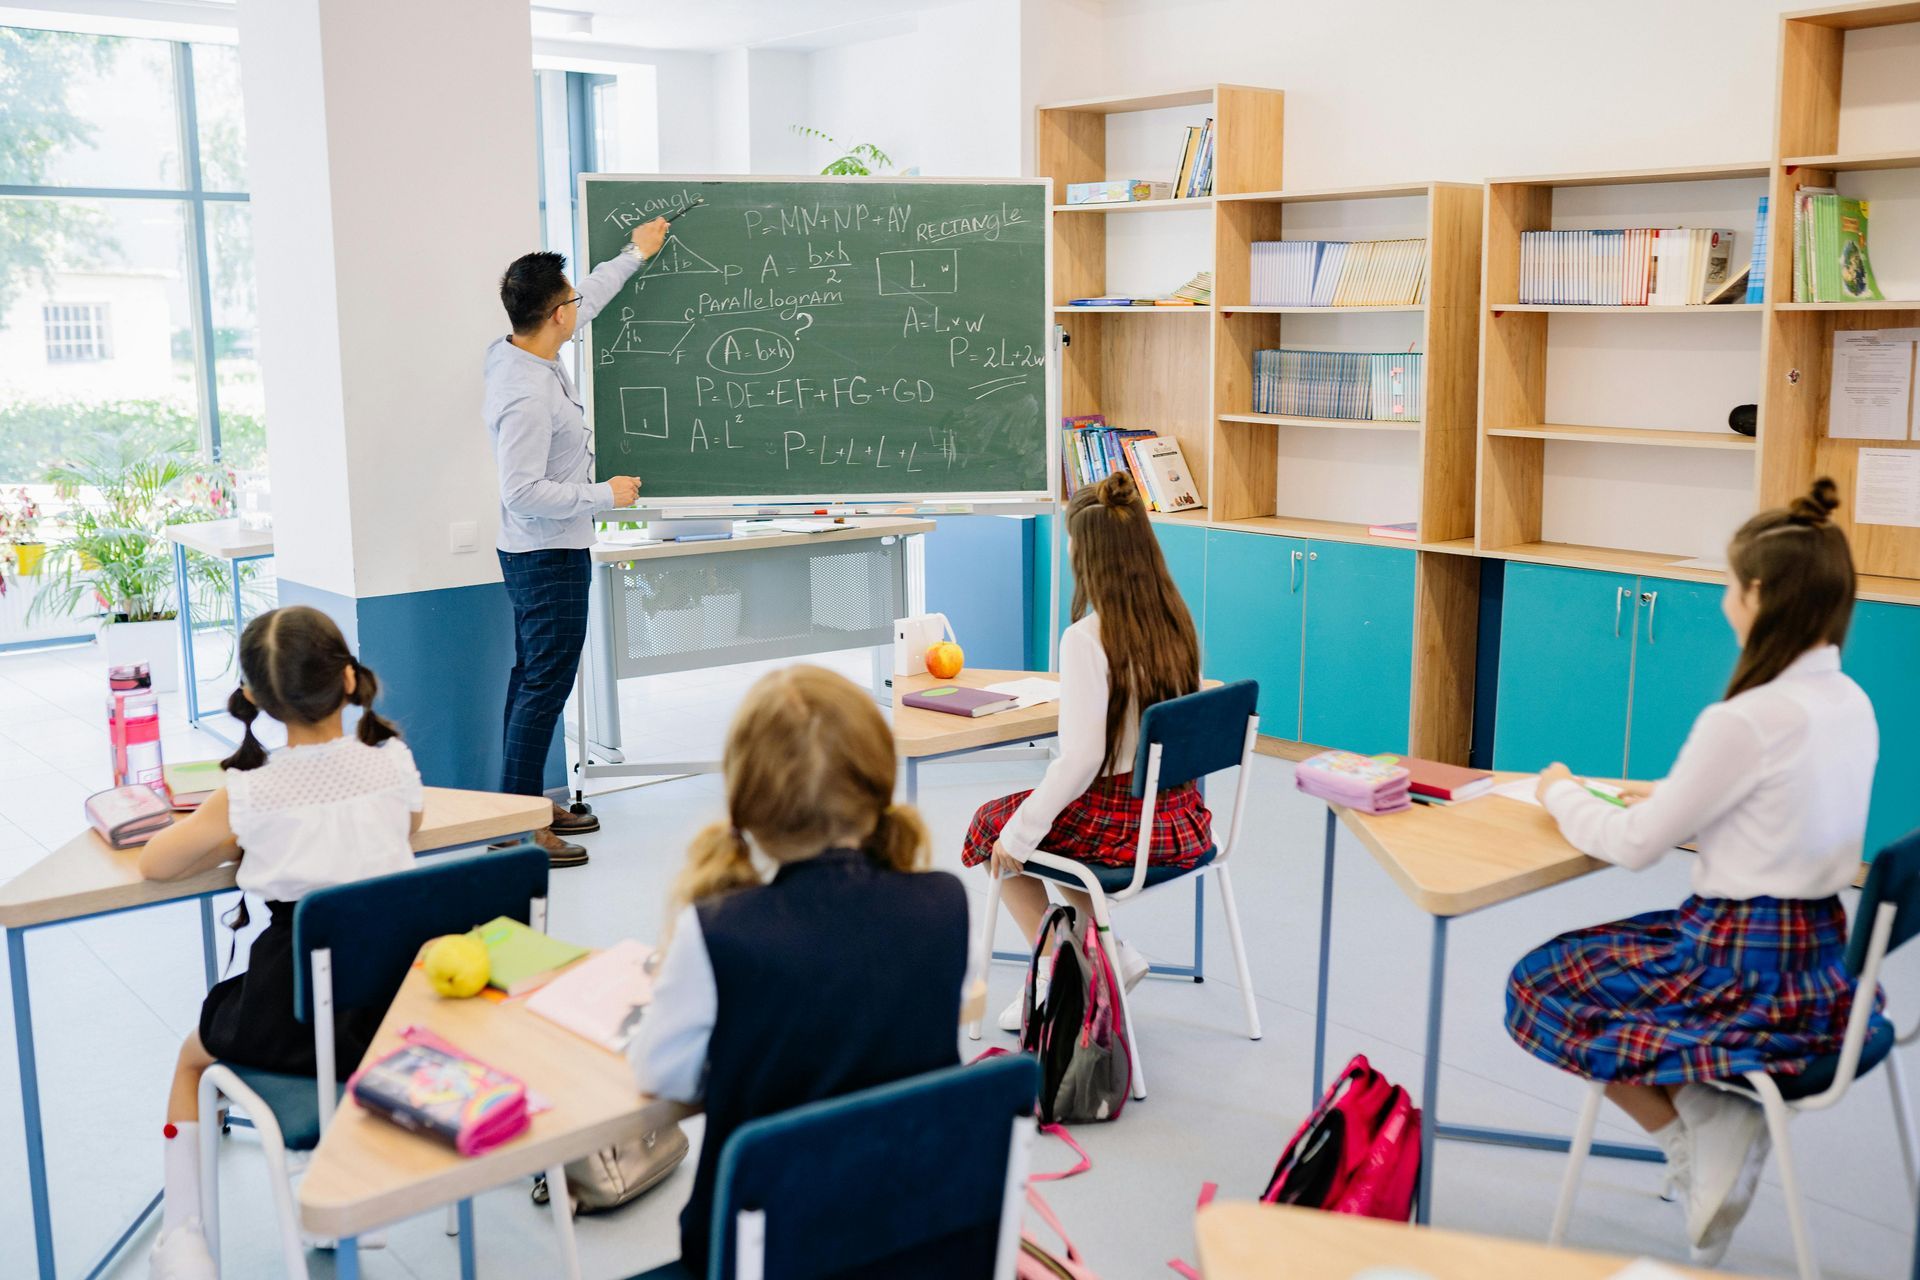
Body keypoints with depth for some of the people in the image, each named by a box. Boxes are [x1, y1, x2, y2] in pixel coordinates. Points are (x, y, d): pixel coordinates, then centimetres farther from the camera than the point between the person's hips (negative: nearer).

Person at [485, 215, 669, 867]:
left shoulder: (516, 350, 3)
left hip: (538, 552, 11)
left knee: (532, 678, 16)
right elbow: (525, 491, -28)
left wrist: (635, 253, 30)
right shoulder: (527, 392, -26)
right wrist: (605, 496, -18)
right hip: (549, 557, -11)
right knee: (545, 686, -6)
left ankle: (528, 802, 27)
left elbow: (588, 301, 20)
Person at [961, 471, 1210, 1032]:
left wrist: (1018, 832, -13)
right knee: (1024, 815, 30)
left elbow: (1080, 761, -23)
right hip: (1179, 813, 7)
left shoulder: (1087, 639, -23)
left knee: (992, 827, 20)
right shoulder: (1176, 622, -2)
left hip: (1120, 821, -7)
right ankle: (1114, 954, 22)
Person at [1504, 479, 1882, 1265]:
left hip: (1750, 967, -8)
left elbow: (1635, 845, -15)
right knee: (1592, 960, 23)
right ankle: (1723, 1116, 9)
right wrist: (1670, 795, 8)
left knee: (1540, 985, 7)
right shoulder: (1852, 704, 2)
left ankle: (1701, 1132, 4)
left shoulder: (1747, 721, -24)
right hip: (1820, 956, 9)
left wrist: (1562, 794, 2)